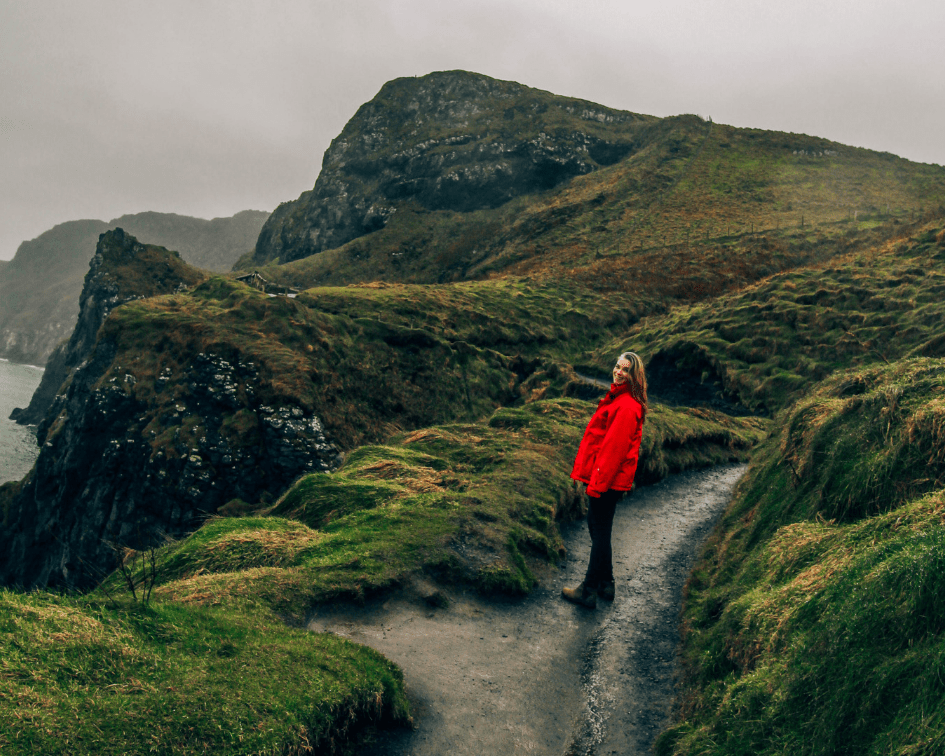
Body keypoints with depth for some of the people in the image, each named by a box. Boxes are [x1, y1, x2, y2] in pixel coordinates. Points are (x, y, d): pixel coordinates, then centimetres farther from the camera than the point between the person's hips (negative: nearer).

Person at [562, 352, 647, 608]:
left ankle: (589, 591, 10)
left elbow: (614, 448, -22)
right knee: (596, 526, 18)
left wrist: (598, 482, -21)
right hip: (606, 477, 10)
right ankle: (605, 584, 30)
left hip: (610, 479, -10)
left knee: (600, 531, -1)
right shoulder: (617, 399, 12)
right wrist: (593, 478, 19)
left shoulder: (627, 407, -20)